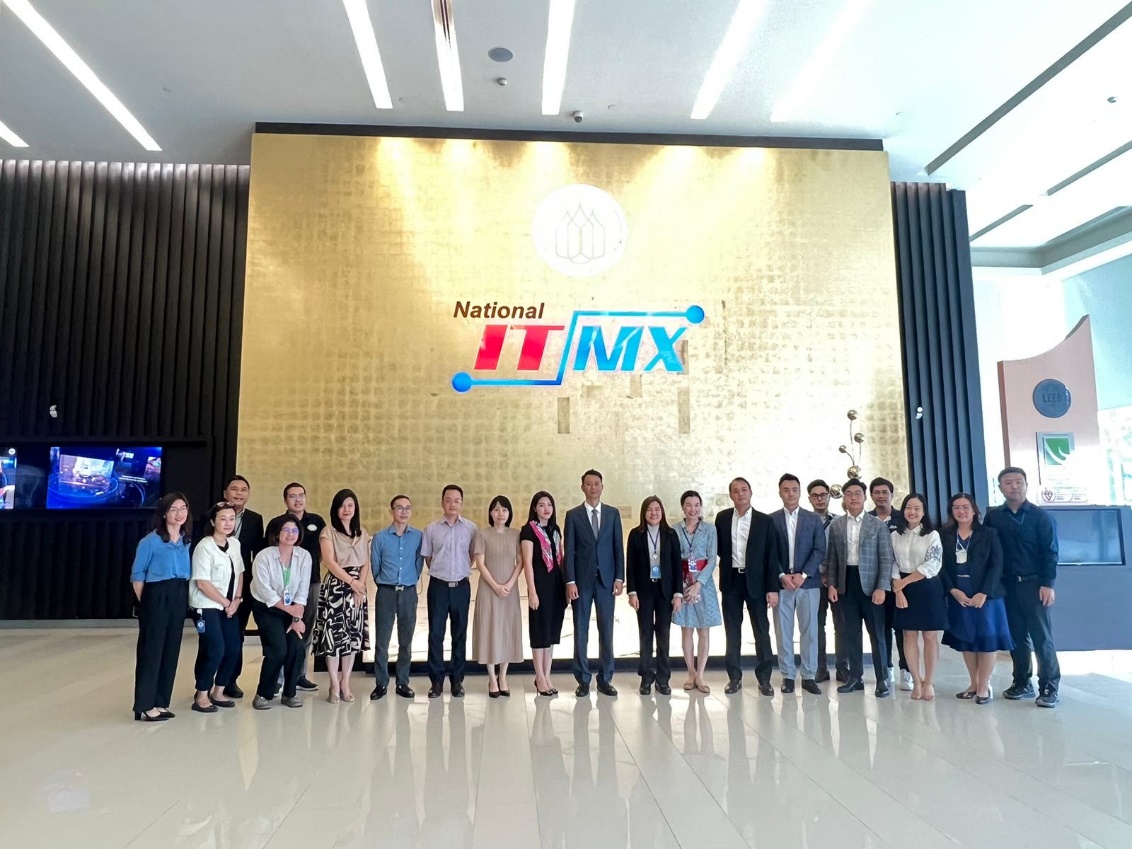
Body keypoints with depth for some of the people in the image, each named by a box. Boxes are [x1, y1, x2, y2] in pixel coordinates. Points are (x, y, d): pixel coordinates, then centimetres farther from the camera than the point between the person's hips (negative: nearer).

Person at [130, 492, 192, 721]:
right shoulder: (151, 541, -8)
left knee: (171, 650, 10)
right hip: (156, 598, -6)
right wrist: (145, 602, -5)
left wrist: (184, 599, 6)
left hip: (179, 599, 6)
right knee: (151, 650, 0)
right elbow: (137, 574, -5)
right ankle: (145, 706, 9)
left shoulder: (187, 542, 9)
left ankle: (160, 702, 21)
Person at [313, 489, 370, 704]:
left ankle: (345, 684, 12)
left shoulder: (362, 534, 13)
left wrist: (361, 584, -7)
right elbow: (330, 562, -11)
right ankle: (334, 686, 3)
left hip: (358, 589, 4)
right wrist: (352, 582, -14)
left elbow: (366, 563, 9)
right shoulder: (328, 532, -2)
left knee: (353, 636, 4)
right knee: (334, 635, -6)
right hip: (335, 587, -4)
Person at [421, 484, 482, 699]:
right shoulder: (432, 529, -1)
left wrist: (460, 571, 9)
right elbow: (427, 557, 9)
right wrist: (440, 572, 10)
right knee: (436, 633, 3)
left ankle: (457, 680, 18)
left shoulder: (471, 528, -1)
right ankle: (436, 680, 13)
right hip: (438, 585, 0)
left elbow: (474, 555, 9)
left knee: (460, 634, 8)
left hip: (461, 586, 0)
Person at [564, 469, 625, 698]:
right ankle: (583, 680, 14)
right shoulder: (573, 515, 2)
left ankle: (605, 679, 16)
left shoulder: (613, 513, 7)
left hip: (606, 579, 1)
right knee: (581, 631, 4)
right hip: (582, 580, -1)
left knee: (606, 630, 6)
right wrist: (570, 581, -9)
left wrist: (619, 577, -2)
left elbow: (618, 547, 6)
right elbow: (569, 550, -2)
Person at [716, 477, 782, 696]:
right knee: (732, 631, 7)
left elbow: (772, 556, -5)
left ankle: (764, 678, 13)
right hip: (731, 581, 2)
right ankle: (734, 677, 15)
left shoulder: (764, 521, -3)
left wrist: (773, 588, -9)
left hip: (756, 581, -2)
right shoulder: (722, 518, 4)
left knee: (761, 631, 4)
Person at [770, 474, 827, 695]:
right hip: (781, 583, 0)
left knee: (809, 631, 3)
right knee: (783, 631, 3)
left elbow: (819, 551, 0)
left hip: (808, 582, 1)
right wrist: (782, 576, -11)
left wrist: (803, 575, -11)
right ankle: (787, 676, 11)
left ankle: (809, 676, 12)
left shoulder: (814, 519, 7)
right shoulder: (771, 520, 4)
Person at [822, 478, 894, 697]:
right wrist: (831, 584, -1)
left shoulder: (878, 525, 0)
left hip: (870, 584, -2)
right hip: (845, 584, 3)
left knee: (876, 633, 3)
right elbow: (831, 557, 8)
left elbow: (886, 558, -3)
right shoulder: (835, 525, 7)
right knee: (850, 633, 8)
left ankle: (882, 679, 12)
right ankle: (855, 677, 18)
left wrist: (882, 587, -11)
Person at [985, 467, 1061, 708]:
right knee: (1017, 636, 9)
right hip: (1007, 585, 3)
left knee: (1041, 636, -1)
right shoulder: (993, 517, 5)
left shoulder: (1039, 516, -2)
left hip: (1034, 583, -3)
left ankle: (1049, 687, 7)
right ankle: (1022, 683, 19)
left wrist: (1047, 584, -11)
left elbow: (1049, 552, -5)